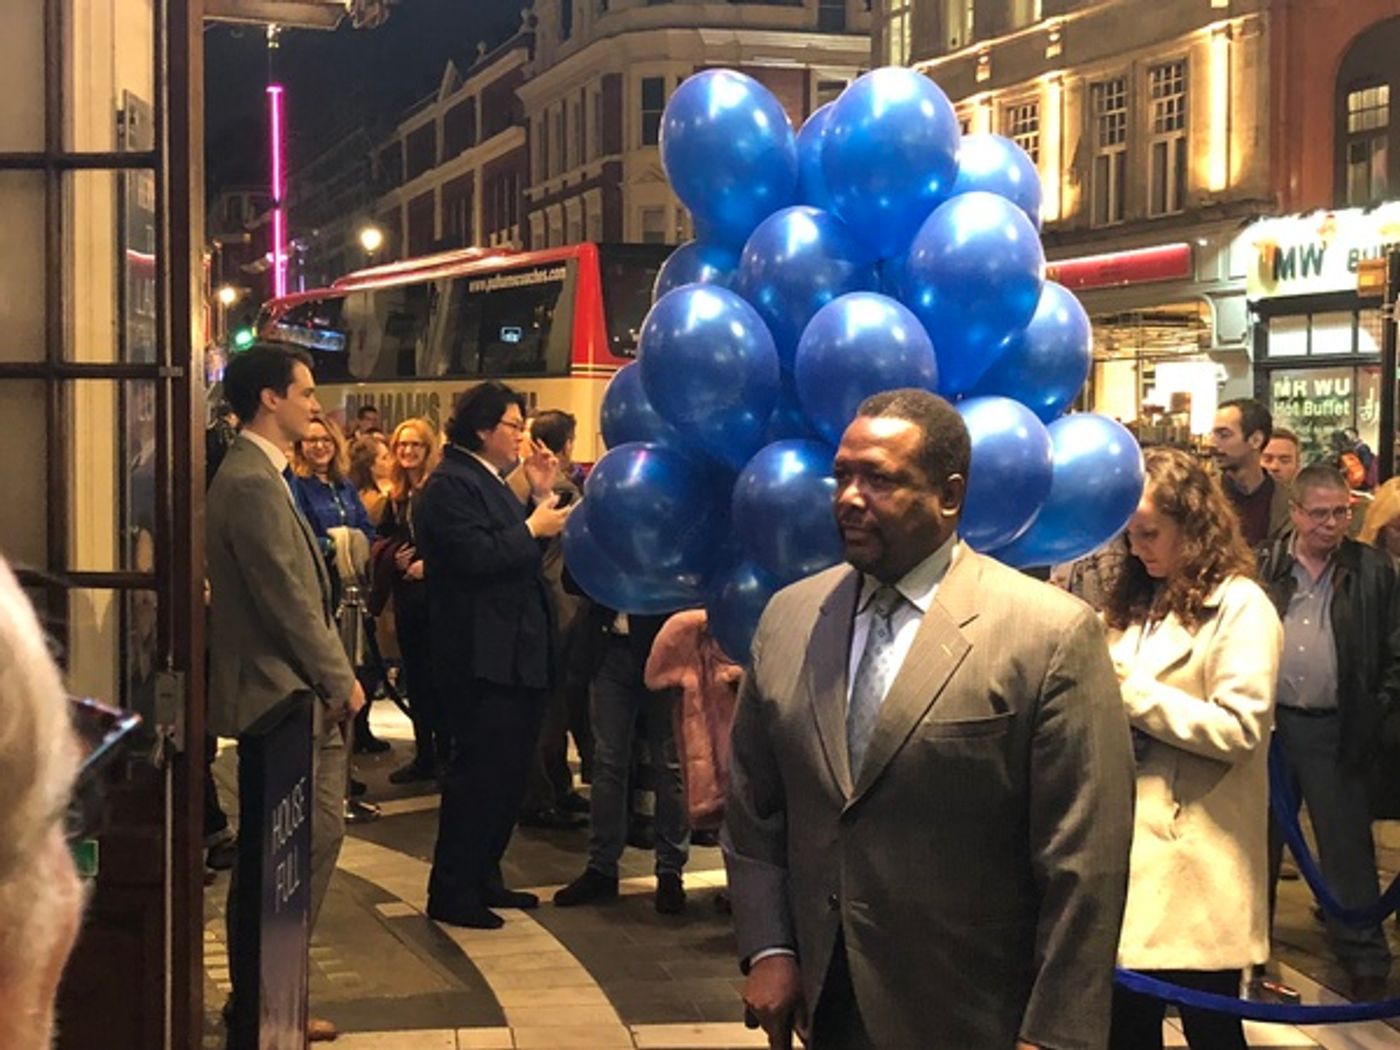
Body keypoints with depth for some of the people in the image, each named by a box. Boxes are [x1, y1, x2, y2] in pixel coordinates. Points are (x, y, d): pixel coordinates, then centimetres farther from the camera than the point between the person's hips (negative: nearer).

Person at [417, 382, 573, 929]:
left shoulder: (489, 483, 19)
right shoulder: (451, 484, -13)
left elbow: (517, 555, 19)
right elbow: (476, 556, -26)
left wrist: (540, 498, 10)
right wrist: (532, 528, -15)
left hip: (515, 653, 11)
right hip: (481, 656, -11)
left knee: (508, 771, 15)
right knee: (478, 772, -7)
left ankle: (484, 878, 26)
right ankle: (451, 893, 0)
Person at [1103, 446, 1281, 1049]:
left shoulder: (1240, 606, -7)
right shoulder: (1139, 601, 16)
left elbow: (1239, 729, -17)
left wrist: (1128, 690, -16)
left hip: (1197, 859, -7)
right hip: (1131, 841, 7)